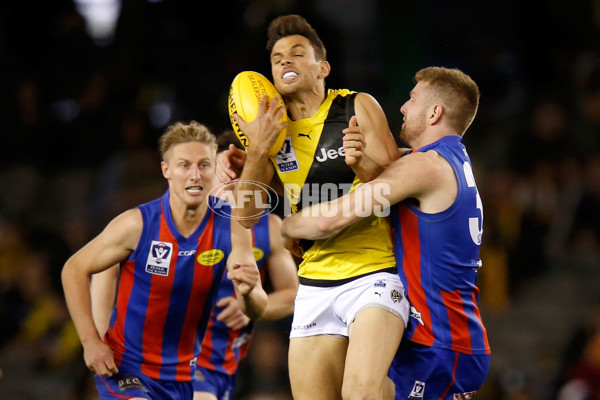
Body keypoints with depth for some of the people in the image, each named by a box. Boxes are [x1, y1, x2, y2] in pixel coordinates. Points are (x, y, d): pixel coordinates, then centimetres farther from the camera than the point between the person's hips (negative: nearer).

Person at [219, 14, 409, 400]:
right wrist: (256, 151, -11)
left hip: (374, 271, -5)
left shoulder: (358, 107, -2)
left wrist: (363, 164, -27)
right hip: (316, 279, 5)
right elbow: (246, 215, 3)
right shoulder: (271, 128, 9)